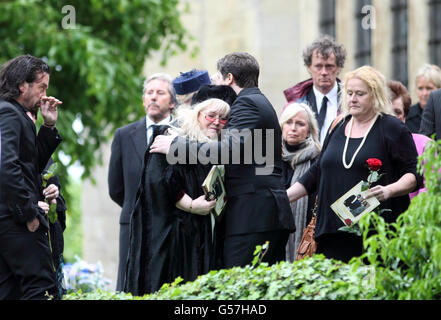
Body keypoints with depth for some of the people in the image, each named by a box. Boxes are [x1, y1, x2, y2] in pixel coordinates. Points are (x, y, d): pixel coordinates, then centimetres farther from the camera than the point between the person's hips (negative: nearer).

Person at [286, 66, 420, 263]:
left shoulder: (392, 128, 0)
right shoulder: (339, 127, 17)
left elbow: (414, 175, -4)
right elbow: (317, 172, 24)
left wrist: (389, 190, -21)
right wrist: (283, 197, 17)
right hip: (333, 229, 5)